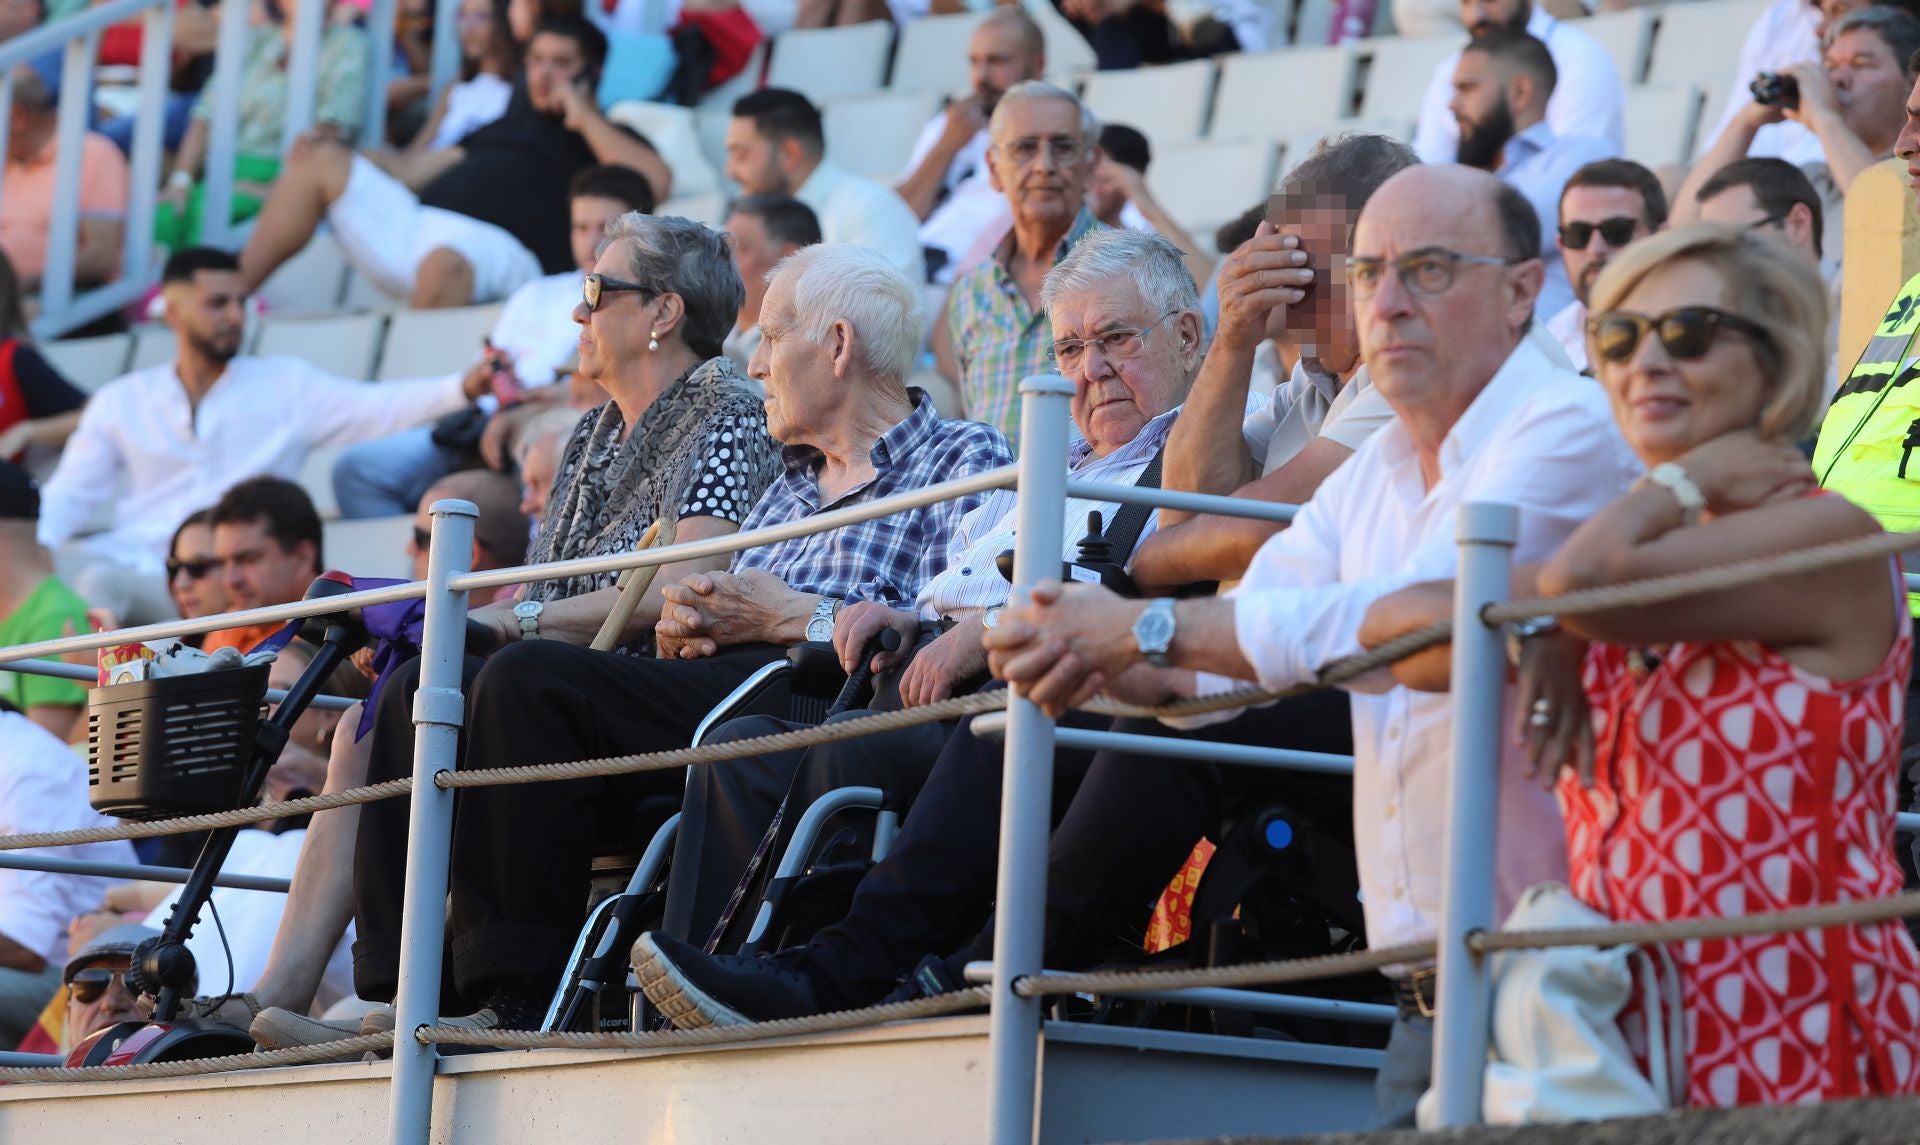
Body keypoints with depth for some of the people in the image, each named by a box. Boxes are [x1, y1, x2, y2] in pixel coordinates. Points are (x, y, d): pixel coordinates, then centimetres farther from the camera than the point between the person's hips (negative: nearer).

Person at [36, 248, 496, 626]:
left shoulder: (285, 385, 13)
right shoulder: (121, 402, 19)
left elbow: (376, 407, 0)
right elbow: (71, 493, 16)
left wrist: (465, 388, -17)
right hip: (130, 557, 3)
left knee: (102, 584, -32)